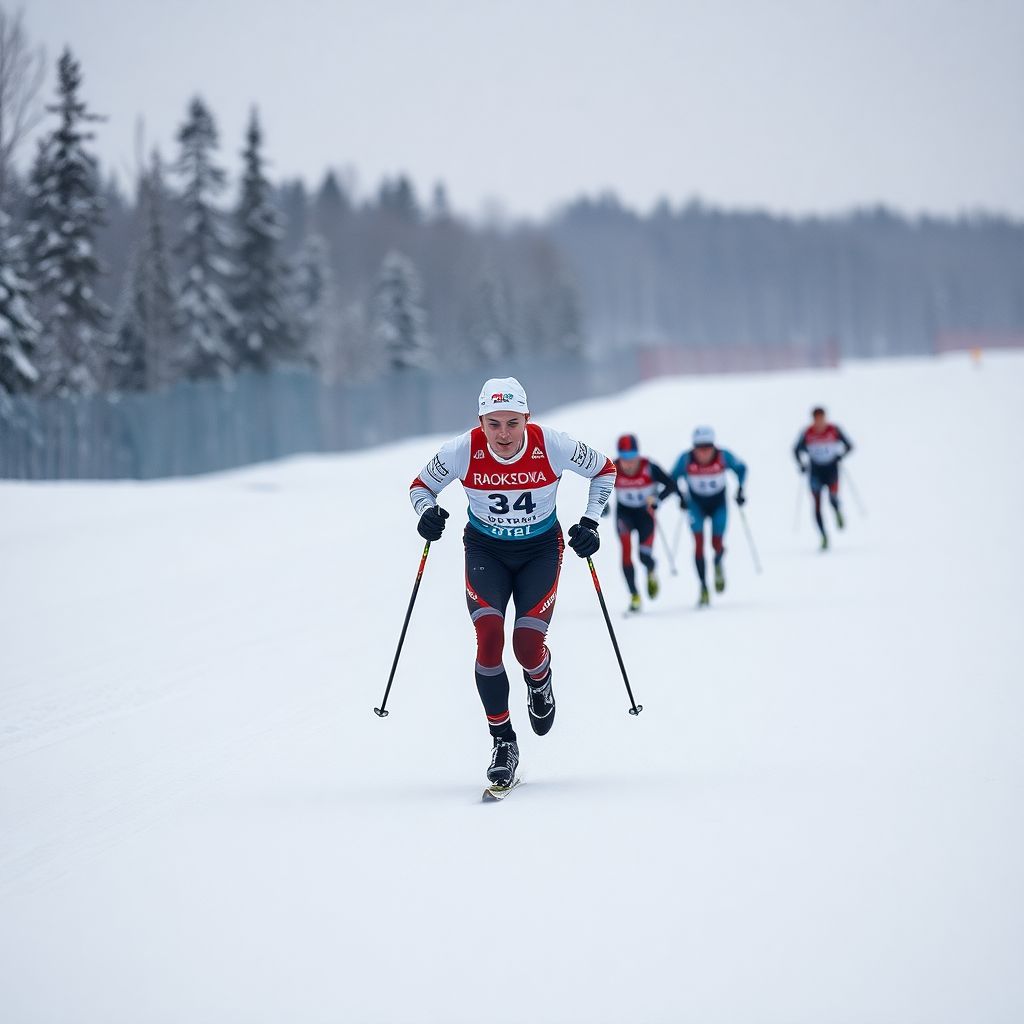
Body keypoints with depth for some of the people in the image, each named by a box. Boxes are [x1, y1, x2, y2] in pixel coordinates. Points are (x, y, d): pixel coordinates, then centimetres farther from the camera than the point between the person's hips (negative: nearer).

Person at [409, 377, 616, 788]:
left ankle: (539, 681, 24)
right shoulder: (463, 451, -20)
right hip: (486, 552, 0)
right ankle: (502, 743, -7)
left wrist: (589, 522, -10)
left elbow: (604, 469, -2)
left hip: (541, 550, 0)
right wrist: (427, 512, -23)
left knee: (528, 645, -16)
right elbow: (421, 485, -2)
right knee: (489, 638, -21)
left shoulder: (552, 446, -21)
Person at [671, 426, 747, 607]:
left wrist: (740, 489, -7)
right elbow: (673, 478, -6)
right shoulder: (686, 459, -23)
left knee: (717, 544, -6)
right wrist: (681, 496, -16)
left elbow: (740, 468, -3)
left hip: (719, 503, 0)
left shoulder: (723, 456, -23)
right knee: (699, 544, -12)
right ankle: (703, 587, -3)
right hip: (697, 504, 0)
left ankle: (718, 564, 33)